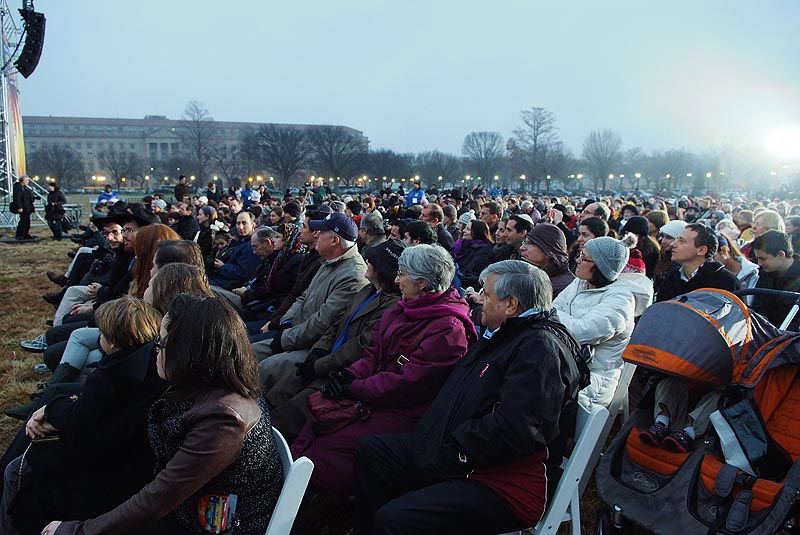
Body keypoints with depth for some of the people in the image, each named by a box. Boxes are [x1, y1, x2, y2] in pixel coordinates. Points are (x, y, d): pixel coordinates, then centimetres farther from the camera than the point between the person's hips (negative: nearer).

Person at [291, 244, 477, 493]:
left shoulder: (448, 329, -18)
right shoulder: (401, 311, 10)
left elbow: (408, 383, -22)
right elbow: (374, 354, 12)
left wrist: (353, 388, -17)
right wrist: (350, 375, -8)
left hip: (404, 414, -8)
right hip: (378, 396, 8)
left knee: (326, 445, -17)